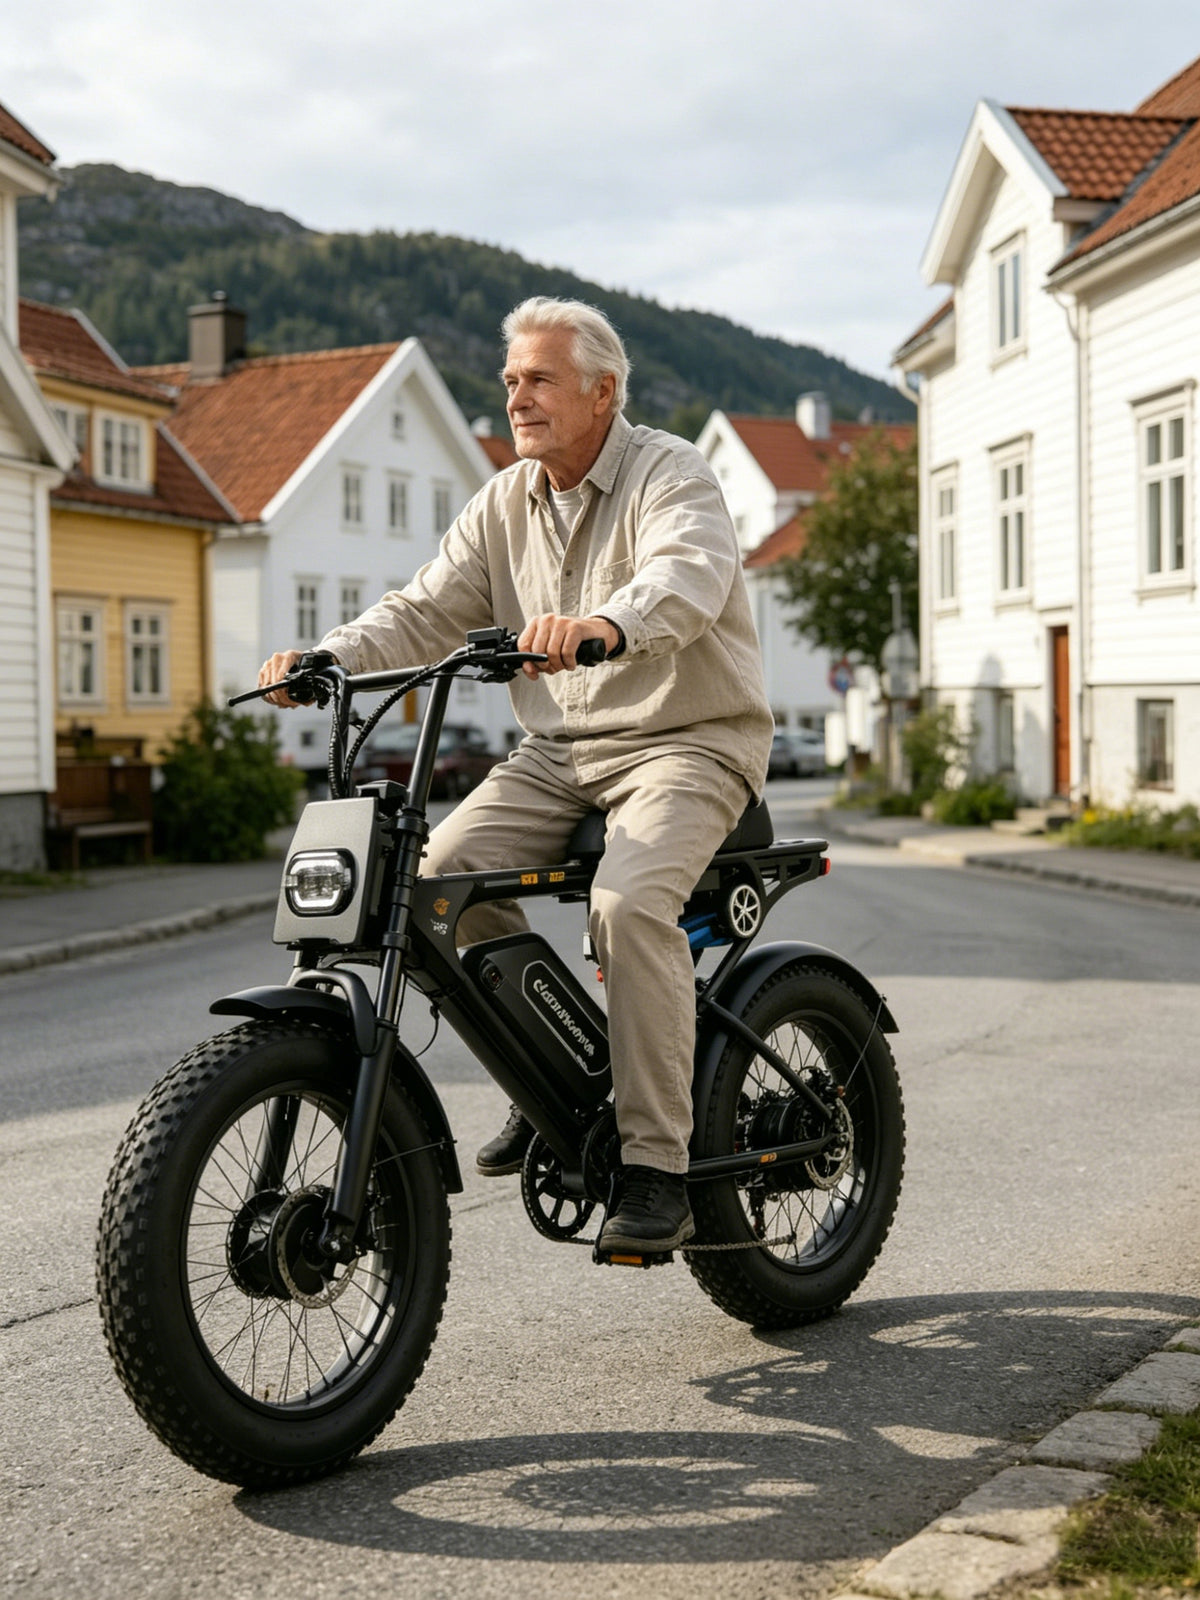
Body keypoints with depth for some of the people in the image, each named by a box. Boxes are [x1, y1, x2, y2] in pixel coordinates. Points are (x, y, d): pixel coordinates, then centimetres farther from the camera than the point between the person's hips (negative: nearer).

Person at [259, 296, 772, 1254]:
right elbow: (427, 611, 7)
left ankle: (658, 1169, -22)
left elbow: (685, 580, -30)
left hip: (689, 740, -6)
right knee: (444, 868, -16)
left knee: (629, 899, -31)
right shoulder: (506, 504, 12)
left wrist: (601, 625, -52)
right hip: (560, 751, 6)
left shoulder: (671, 476, -9)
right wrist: (326, 659, -11)